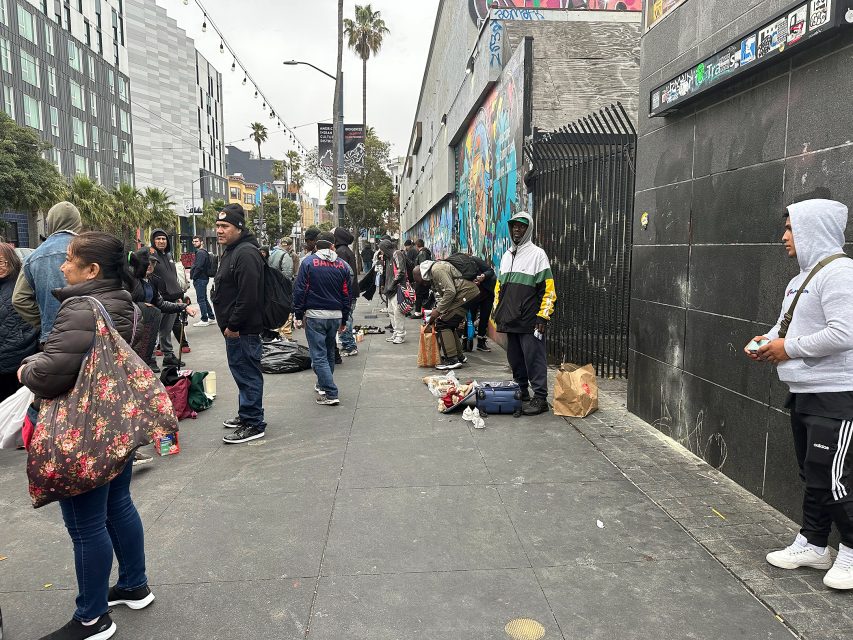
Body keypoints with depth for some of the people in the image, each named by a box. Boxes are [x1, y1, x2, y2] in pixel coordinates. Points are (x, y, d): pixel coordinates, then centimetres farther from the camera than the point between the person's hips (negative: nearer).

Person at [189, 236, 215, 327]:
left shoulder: (200, 253, -15)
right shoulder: (204, 252, 17)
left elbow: (199, 267, -22)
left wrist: (193, 276, -10)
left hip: (200, 279, -11)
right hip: (204, 278, 11)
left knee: (201, 300, -6)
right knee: (204, 299, 15)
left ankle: (204, 320, -4)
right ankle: (211, 318, 19)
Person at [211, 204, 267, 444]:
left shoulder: (246, 253, -18)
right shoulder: (232, 251, 18)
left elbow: (248, 296, -25)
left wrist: (233, 325, -20)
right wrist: (229, 324, 20)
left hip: (244, 329, -11)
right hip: (234, 328, 11)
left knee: (247, 374, -5)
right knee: (242, 371, 19)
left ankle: (253, 424, 3)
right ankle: (246, 415, 32)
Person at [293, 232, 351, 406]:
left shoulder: (308, 262, -5)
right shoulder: (342, 265, 6)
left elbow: (299, 290, -7)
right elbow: (347, 294, 10)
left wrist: (298, 315, 0)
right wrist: (343, 320, 17)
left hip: (314, 315, -4)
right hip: (336, 316, 4)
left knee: (319, 355, -2)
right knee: (329, 352, 20)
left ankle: (331, 394, -7)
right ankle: (323, 385, 34)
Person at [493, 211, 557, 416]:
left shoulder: (537, 254, -3)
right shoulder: (507, 255, 17)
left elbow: (548, 288, -8)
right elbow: (499, 286, 23)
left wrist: (543, 316, -14)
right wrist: (498, 312, 17)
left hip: (530, 321, -7)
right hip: (510, 320, 7)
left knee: (534, 360, -5)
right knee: (515, 360, 13)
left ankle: (540, 398, 2)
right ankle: (521, 395, 24)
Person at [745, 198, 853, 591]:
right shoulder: (802, 277, 15)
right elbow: (789, 323, 22)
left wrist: (789, 348, -16)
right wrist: (767, 340, 2)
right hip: (804, 393, 10)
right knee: (812, 474, 17)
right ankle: (812, 544, 29)